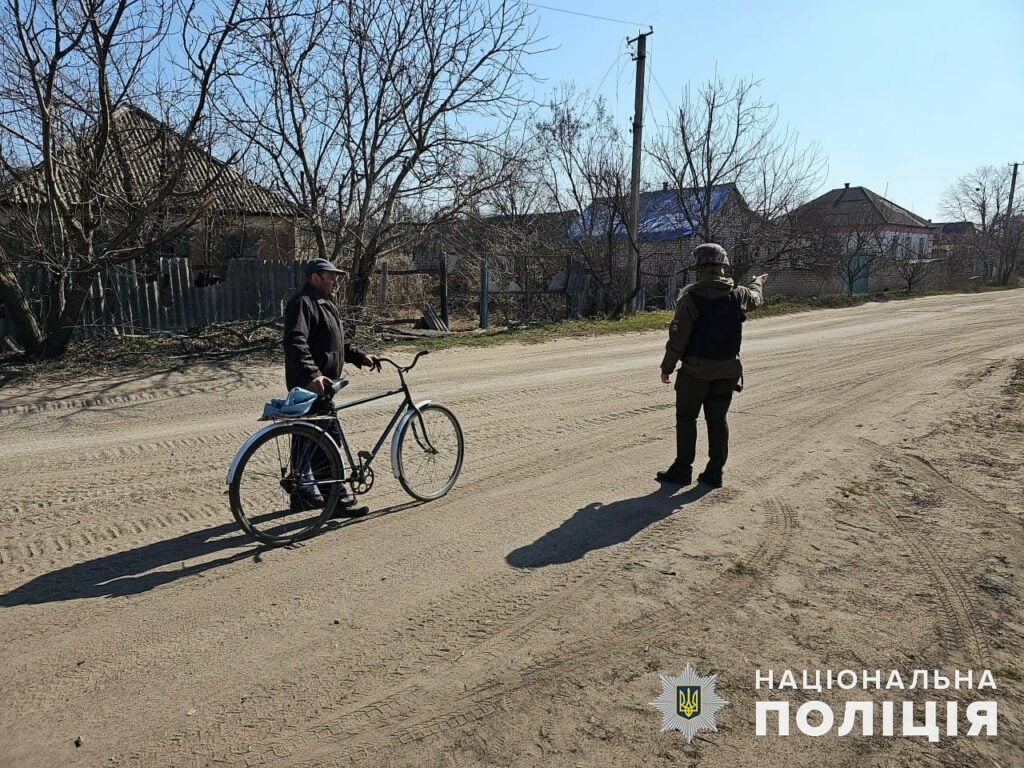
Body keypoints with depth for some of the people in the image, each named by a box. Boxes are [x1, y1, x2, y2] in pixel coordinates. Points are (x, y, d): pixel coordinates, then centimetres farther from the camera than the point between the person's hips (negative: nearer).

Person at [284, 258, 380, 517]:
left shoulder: (325, 305, 20)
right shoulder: (302, 303, -13)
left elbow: (337, 344, 29)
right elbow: (295, 343, -27)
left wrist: (360, 356, 16)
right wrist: (312, 374, -38)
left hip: (321, 385, 11)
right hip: (311, 386, -11)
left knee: (306, 441, 16)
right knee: (330, 440, -8)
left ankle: (303, 494, 27)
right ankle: (339, 500, -2)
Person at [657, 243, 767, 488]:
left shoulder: (690, 298, -14)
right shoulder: (738, 295, 1)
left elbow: (678, 337, -14)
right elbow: (755, 297, 26)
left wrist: (667, 367, -5)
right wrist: (758, 283, 49)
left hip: (695, 369, -4)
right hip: (727, 370, 4)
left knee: (686, 417, 7)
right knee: (717, 420, 11)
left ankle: (682, 470, 9)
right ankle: (714, 473, 16)